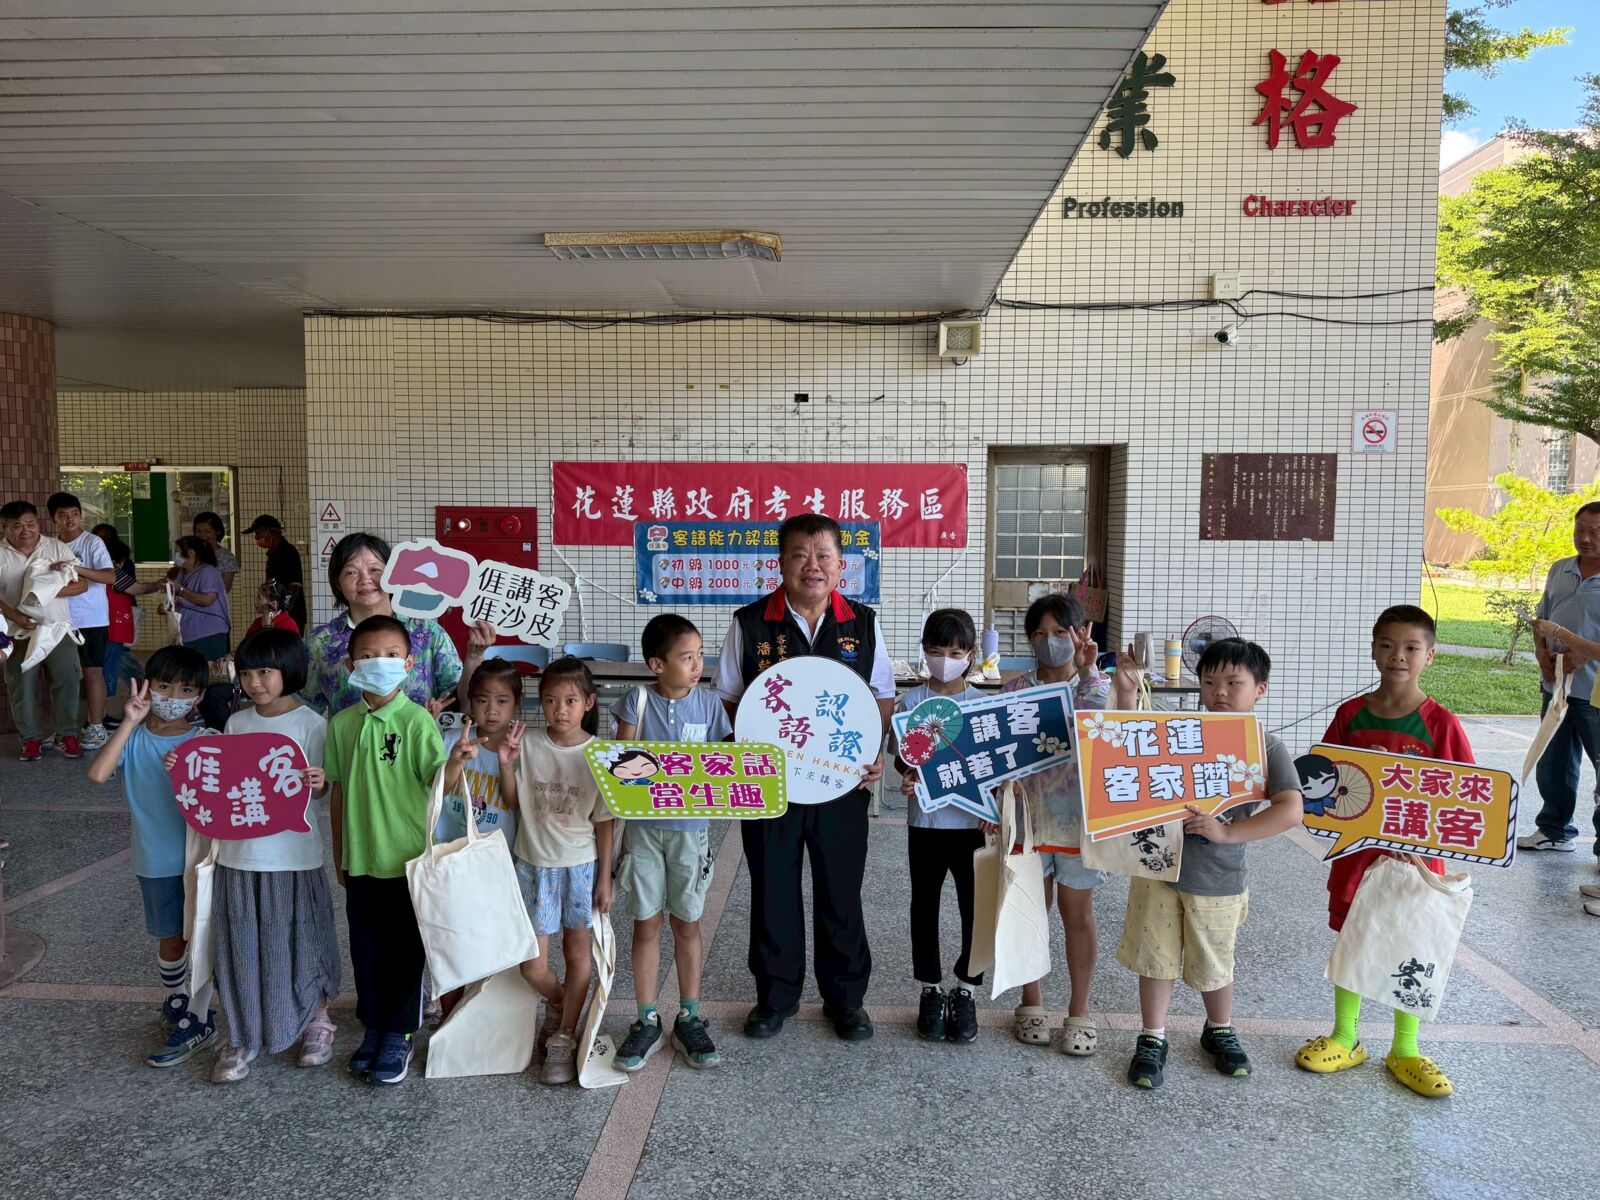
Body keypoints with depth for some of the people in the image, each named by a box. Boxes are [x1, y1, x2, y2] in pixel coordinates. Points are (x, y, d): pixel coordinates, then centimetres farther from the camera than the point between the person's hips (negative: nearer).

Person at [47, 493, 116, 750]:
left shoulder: (92, 543, -8)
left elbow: (111, 577, -21)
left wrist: (77, 569, -32)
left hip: (91, 620, -6)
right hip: (63, 620, 6)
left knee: (92, 671, -4)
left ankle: (96, 727, -1)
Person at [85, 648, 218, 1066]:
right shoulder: (133, 739, -5)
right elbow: (97, 774, -23)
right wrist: (129, 722, -24)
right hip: (157, 861, 1)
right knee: (171, 938, 15)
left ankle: (197, 1019, 21)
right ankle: (176, 1001, 39)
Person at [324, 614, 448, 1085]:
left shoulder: (416, 720, -12)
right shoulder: (342, 724, 2)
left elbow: (438, 779, -17)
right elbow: (338, 791, 9)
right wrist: (339, 854, 12)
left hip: (406, 859, -4)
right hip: (360, 860, 4)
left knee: (405, 949, 8)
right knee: (366, 948, 16)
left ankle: (400, 1034, 25)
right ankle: (373, 1026, 34)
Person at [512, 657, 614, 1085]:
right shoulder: (529, 745, -6)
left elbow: (603, 821, -5)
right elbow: (514, 802, 1)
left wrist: (604, 879, -3)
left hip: (580, 864, -1)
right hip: (534, 863, 1)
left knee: (577, 950, 9)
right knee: (532, 966, 3)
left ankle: (564, 1039, 25)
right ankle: (560, 1005, 35)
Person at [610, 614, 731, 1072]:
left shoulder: (709, 704, -3)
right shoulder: (637, 702, -5)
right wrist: (632, 771, -24)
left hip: (690, 828, 0)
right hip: (643, 826, 0)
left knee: (686, 924, 10)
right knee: (646, 925, 8)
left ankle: (689, 1019, 24)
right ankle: (647, 1022, 22)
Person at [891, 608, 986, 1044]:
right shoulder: (912, 702, -2)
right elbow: (901, 756, 2)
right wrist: (907, 776, -19)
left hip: (971, 820, 0)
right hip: (925, 817, 1)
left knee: (975, 907, 6)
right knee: (925, 905, 12)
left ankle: (966, 990, 26)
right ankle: (931, 991, 28)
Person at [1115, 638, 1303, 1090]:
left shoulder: (1268, 749, -9)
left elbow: (1291, 811, -18)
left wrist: (1226, 831, -25)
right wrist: (1126, 695, -13)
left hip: (1217, 880, -2)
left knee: (1213, 966, 17)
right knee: (1156, 957, 10)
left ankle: (1219, 1032, 43)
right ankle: (1152, 1040, 28)